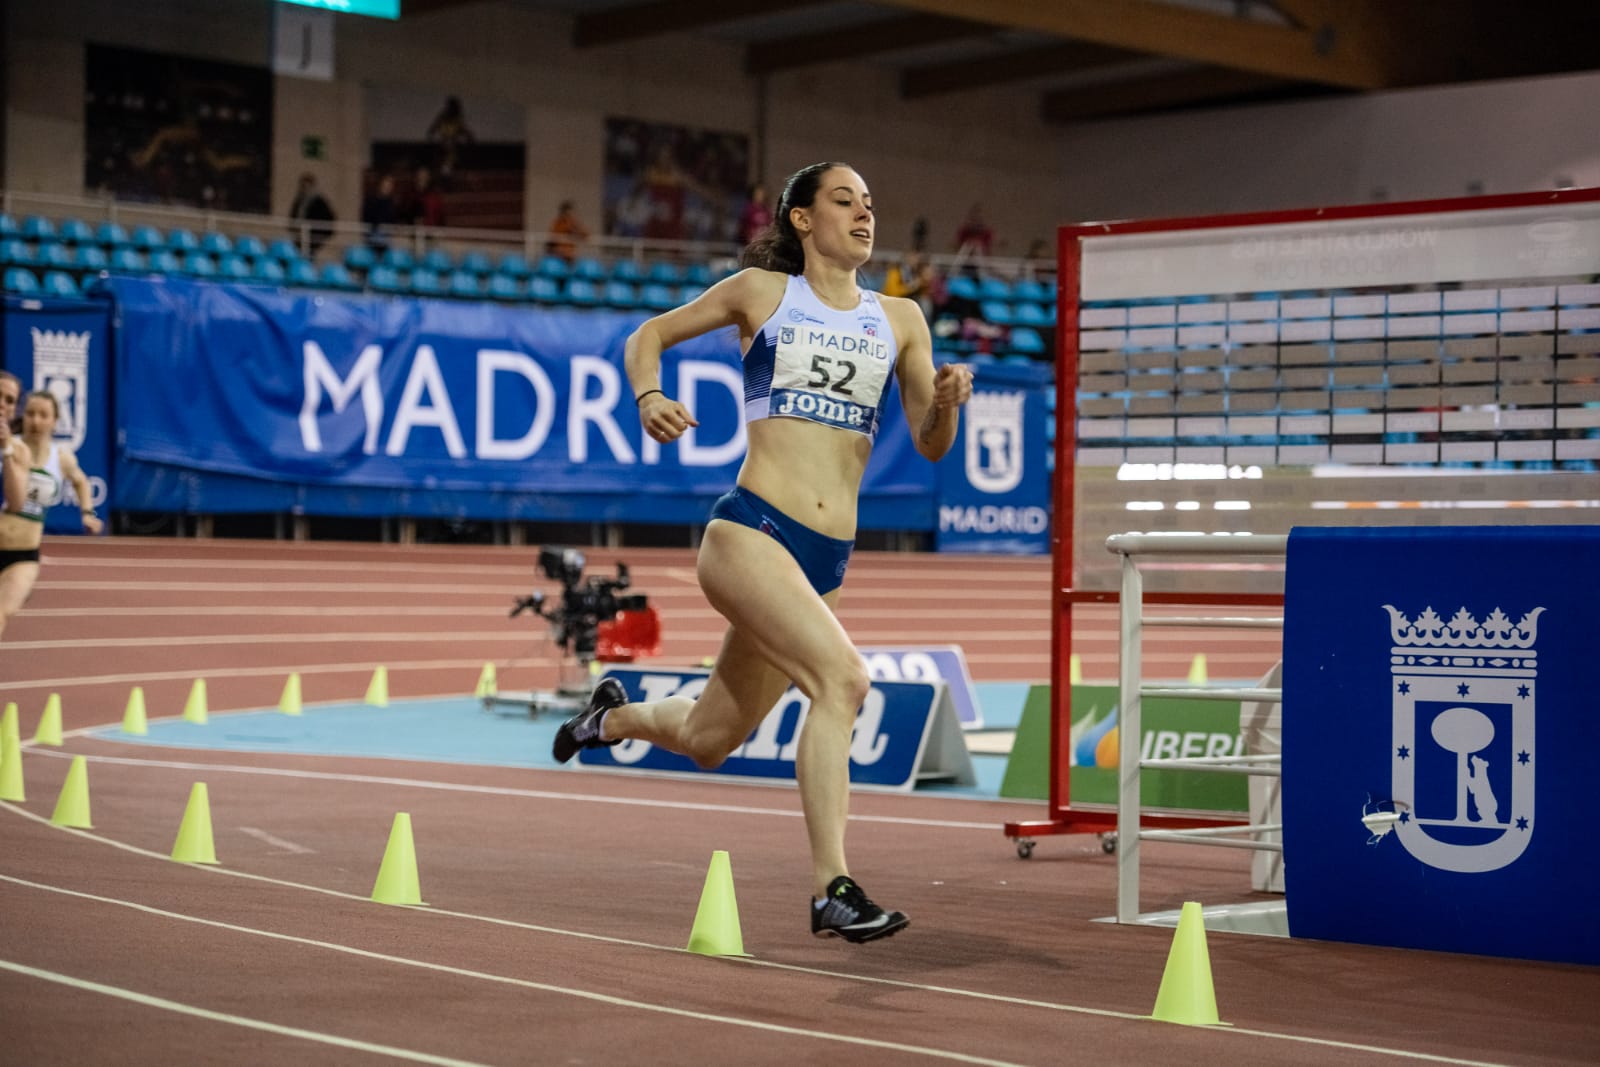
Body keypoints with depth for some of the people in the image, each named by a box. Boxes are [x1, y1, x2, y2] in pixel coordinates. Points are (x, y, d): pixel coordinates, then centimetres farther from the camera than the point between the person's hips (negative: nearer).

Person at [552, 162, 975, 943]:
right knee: (841, 675, -27)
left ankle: (613, 715, 48)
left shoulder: (900, 320, 14)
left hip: (826, 558, 5)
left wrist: (947, 401, -8)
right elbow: (649, 335, 16)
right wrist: (648, 397, -4)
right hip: (749, 531, -5)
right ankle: (831, 887, -24)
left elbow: (931, 445, 14)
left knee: (707, 740, 15)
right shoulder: (763, 292, 6)